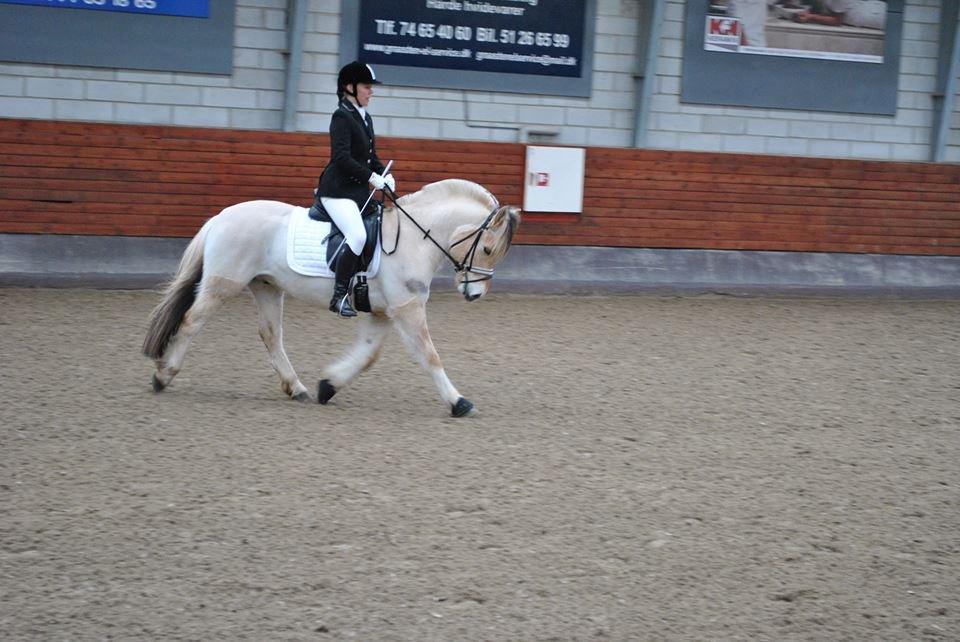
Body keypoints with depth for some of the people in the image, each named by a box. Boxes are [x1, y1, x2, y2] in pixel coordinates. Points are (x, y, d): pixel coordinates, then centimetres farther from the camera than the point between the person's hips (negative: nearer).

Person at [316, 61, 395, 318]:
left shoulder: (365, 118, 17)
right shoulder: (342, 117, -10)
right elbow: (342, 157, -20)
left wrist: (384, 174, 5)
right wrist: (371, 177, -22)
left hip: (359, 191, 10)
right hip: (338, 191, -10)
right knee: (357, 235, -25)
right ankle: (339, 296, -22)